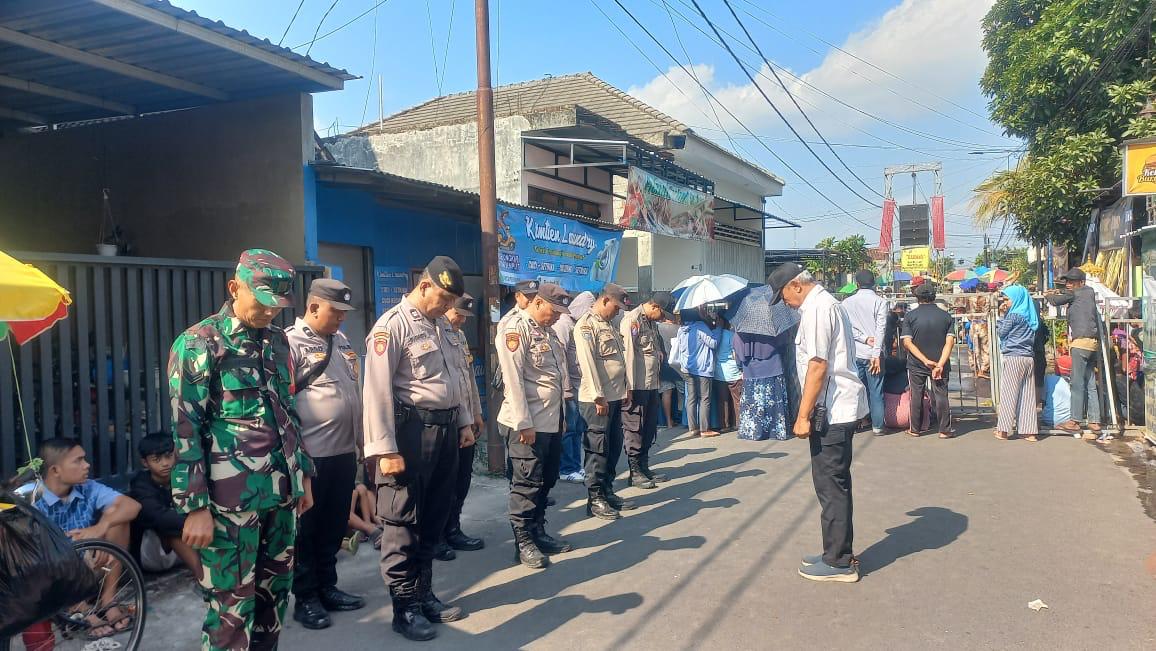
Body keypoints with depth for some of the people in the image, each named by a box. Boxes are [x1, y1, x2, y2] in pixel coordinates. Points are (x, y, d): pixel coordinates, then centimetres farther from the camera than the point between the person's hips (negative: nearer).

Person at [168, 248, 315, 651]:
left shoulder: (277, 340, 11)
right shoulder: (199, 343, -8)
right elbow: (184, 430, -11)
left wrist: (303, 474, 18)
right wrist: (195, 506, -13)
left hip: (282, 488, 6)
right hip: (232, 496, -6)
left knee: (275, 590, 16)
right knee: (233, 603, 2)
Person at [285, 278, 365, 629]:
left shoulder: (341, 340, 13)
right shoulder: (291, 343, -11)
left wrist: (362, 440, 18)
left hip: (345, 451, 7)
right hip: (312, 455, -7)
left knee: (334, 526, 17)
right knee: (308, 529, 7)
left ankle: (327, 587, 32)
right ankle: (306, 598, 20)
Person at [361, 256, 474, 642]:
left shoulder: (443, 326, 14)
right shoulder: (393, 325, -12)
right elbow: (378, 390, -17)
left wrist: (464, 421, 18)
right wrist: (384, 450, -19)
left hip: (445, 428, 8)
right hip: (412, 430, -8)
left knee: (435, 519, 16)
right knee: (404, 523, 2)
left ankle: (424, 594, 29)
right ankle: (405, 608, 13)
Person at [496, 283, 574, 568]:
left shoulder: (546, 331, 16)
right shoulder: (516, 329, -13)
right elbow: (513, 379, -18)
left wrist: (561, 415, 18)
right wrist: (524, 424, -18)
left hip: (552, 422, 9)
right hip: (528, 424, -9)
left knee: (546, 480, 16)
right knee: (528, 484, 0)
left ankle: (538, 533, 28)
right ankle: (523, 543, 11)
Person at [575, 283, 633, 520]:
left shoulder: (608, 325, 18)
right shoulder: (586, 325, -11)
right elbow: (588, 363, -18)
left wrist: (625, 389, 17)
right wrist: (598, 397, -19)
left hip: (615, 397, 9)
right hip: (597, 400, -9)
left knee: (614, 447, 14)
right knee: (598, 449, -2)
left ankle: (607, 492, 25)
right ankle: (595, 500, 6)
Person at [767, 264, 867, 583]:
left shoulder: (816, 308, -15)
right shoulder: (827, 302, 17)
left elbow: (818, 366, -21)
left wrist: (804, 415, -18)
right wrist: (809, 412, 21)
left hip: (832, 410, -10)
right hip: (842, 408, 10)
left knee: (831, 486, -2)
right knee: (836, 484, 16)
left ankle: (839, 562, 8)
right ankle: (837, 554, 26)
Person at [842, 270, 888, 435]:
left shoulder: (847, 302, 3)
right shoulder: (880, 302, -3)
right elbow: (881, 329, -10)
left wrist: (865, 339, -7)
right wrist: (876, 354, -13)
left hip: (854, 353, 2)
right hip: (873, 353, -2)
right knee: (876, 391, 5)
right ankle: (877, 426, 8)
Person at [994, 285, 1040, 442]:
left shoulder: (1013, 315, -10)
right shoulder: (1029, 316, 13)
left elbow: (1001, 332, -3)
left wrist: (1002, 314, 3)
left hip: (1013, 358, -7)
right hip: (1029, 358, 7)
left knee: (1008, 393, -2)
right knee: (1027, 394, 5)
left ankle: (1004, 430, -1)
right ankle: (1029, 431, 5)